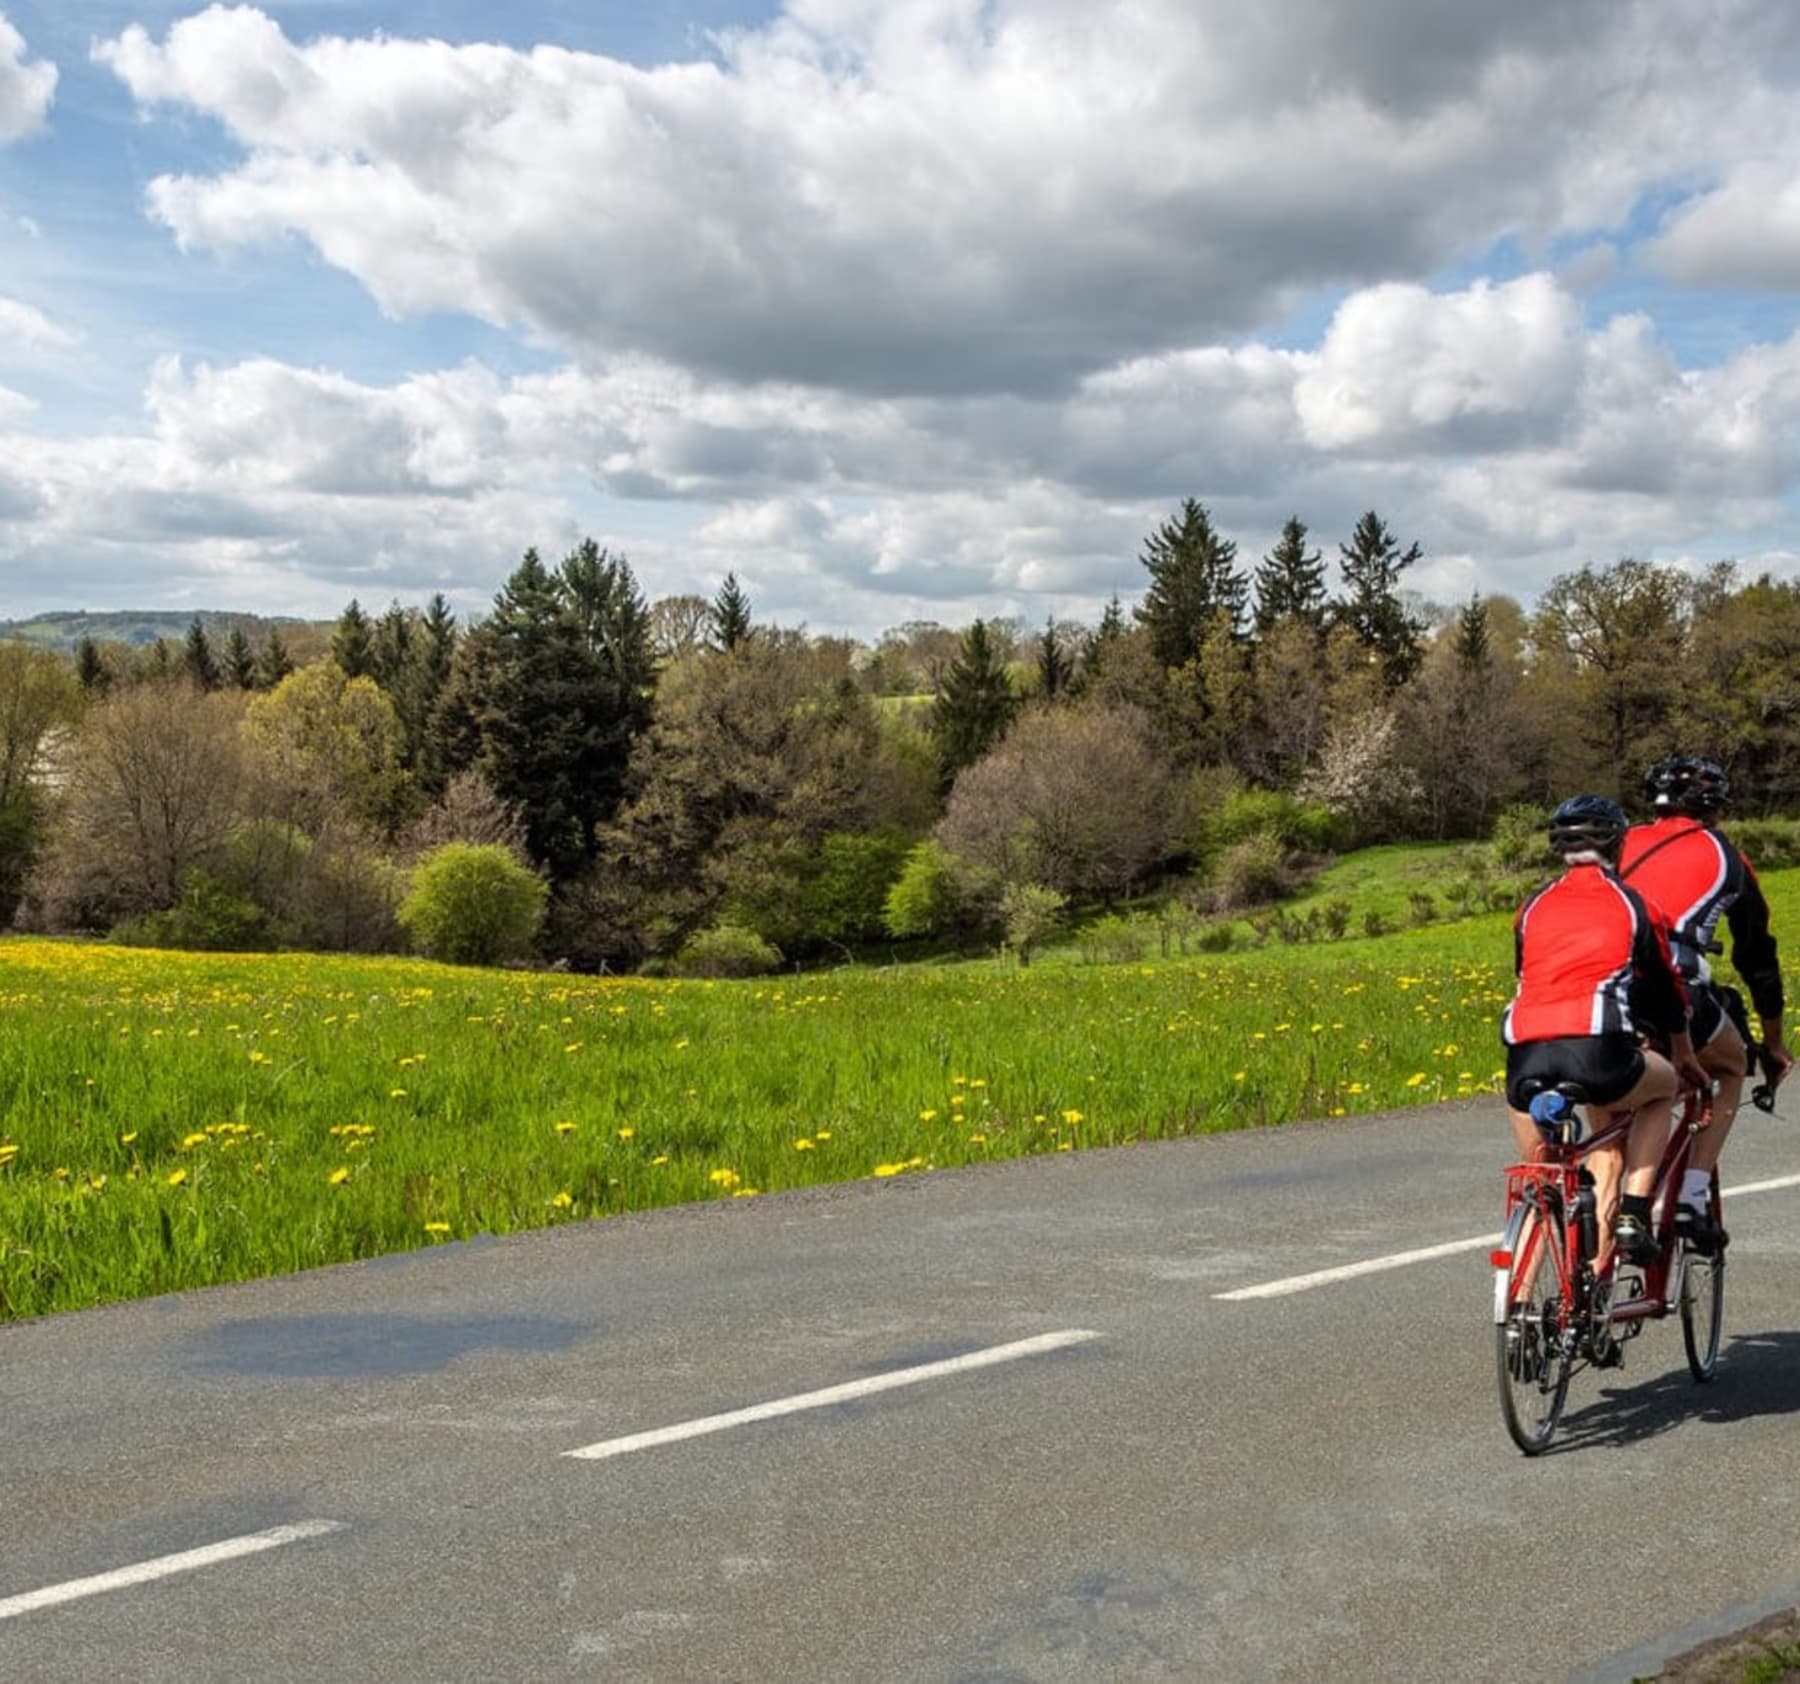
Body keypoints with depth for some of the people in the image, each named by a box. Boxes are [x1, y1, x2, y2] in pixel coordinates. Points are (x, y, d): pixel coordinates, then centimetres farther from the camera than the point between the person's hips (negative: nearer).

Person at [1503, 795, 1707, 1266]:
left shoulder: (1534, 907, 23)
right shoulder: (1630, 903, 16)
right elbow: (1665, 984, 27)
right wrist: (1684, 1056, 43)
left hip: (1526, 1054, 3)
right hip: (1595, 1047, -3)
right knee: (1663, 1085, 31)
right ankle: (1633, 1214, 17)